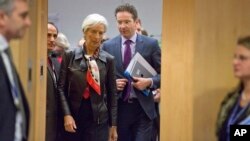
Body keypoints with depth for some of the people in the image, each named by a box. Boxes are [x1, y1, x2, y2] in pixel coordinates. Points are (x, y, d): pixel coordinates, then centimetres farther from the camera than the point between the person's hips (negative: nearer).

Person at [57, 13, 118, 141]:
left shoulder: (108, 60, 5)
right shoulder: (70, 56, 2)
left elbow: (112, 94, 7)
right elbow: (61, 88, 0)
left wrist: (113, 125, 5)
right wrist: (67, 114, -11)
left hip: (98, 119, 0)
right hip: (74, 118, 0)